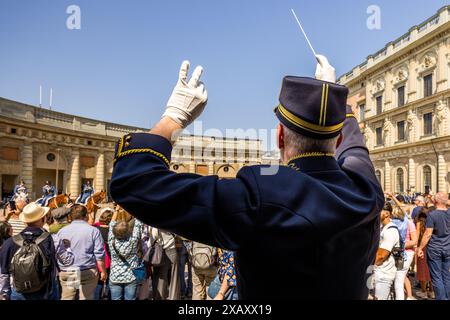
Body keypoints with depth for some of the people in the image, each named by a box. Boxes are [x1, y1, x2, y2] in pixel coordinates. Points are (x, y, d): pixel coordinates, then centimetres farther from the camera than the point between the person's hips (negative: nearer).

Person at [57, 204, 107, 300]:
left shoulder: (62, 231, 4)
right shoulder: (93, 230, -6)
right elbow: (99, 254, -8)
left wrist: (59, 269, 24)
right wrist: (103, 271, 2)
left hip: (66, 273, 3)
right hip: (88, 273, -3)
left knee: (66, 298, 15)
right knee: (86, 298, 6)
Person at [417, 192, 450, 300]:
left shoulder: (432, 215, -16)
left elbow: (428, 234, -15)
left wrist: (420, 248, -8)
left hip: (434, 250, -5)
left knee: (437, 278, 3)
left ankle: (441, 298, 5)